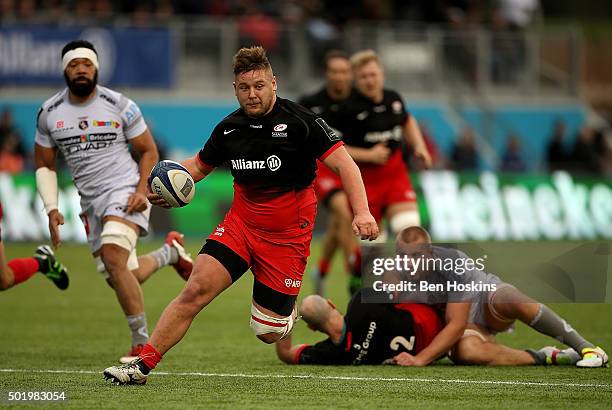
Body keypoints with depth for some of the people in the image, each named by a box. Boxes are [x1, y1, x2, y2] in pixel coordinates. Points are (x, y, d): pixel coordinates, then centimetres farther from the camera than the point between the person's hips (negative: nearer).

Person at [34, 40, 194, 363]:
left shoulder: (119, 106, -7)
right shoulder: (49, 113, 3)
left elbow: (148, 150, 2)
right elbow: (44, 165, 12)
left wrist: (142, 190, -13)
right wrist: (52, 209, 0)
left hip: (125, 191, -5)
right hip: (91, 201, 5)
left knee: (113, 258, -28)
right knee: (122, 280, 8)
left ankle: (142, 342, -22)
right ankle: (170, 252, 41)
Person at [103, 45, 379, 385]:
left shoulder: (299, 121, -13)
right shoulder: (229, 128, 2)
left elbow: (343, 164, -16)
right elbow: (199, 165, 18)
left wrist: (362, 212, -30)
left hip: (287, 236, -3)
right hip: (240, 225, 3)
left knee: (268, 333, 0)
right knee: (197, 288, -18)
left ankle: (291, 310, 37)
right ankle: (143, 364, -15)